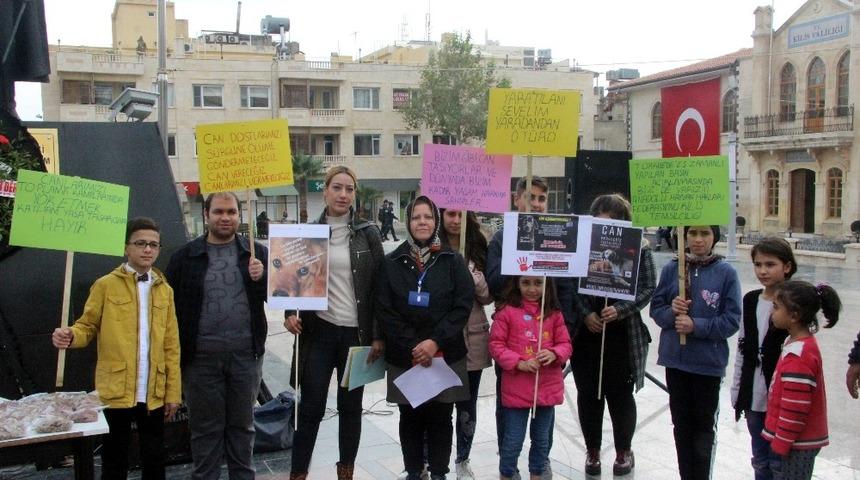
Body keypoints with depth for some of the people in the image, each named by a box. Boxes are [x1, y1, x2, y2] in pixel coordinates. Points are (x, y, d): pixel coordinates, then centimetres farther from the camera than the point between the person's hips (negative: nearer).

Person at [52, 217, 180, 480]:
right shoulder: (106, 285, -1)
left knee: (154, 458, 12)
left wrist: (173, 391, 5)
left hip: (154, 394, 3)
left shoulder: (164, 290, 9)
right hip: (115, 391, -3)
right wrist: (71, 336, -23)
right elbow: (88, 326, 2)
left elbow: (171, 345, 8)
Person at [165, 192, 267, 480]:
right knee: (205, 427, 10)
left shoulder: (256, 252, 5)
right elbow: (171, 305, 1)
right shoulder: (186, 256, 1)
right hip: (202, 356, -1)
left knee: (242, 424, 14)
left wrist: (261, 277, -17)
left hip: (246, 353, 1)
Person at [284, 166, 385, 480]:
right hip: (318, 331, 0)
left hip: (356, 333, 0)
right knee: (311, 407, 2)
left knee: (350, 406, 10)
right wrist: (290, 313, -9)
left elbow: (379, 286, 0)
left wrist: (378, 335, -5)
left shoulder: (368, 233, 1)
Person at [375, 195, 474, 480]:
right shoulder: (391, 263, 4)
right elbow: (384, 310, -2)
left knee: (440, 418, 5)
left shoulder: (453, 261, 3)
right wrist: (411, 348, -11)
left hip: (445, 357, 0)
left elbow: (463, 305, -4)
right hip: (404, 358, 1)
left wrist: (435, 341, -14)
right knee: (410, 418, 9)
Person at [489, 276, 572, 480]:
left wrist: (554, 354, -15)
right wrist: (519, 363, -18)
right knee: (513, 440, 6)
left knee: (541, 438, 18)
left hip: (547, 387, 4)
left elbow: (565, 344, 7)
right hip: (516, 388, -4)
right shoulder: (507, 311, -7)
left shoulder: (554, 313, 3)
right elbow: (496, 345, -7)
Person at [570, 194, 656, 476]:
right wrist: (586, 313, -12)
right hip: (586, 334, 2)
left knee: (620, 395, 8)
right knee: (588, 394, 10)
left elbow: (647, 288, -4)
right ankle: (592, 450, 28)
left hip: (622, 336, -1)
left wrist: (619, 310, -17)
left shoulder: (638, 248, -4)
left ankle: (624, 451, 29)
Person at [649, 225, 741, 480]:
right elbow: (656, 309, 4)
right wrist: (671, 312, -17)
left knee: (704, 426, 9)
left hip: (708, 362, -3)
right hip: (675, 359, 3)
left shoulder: (726, 273, -8)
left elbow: (732, 320, -9)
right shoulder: (672, 269, -1)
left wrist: (696, 326, -20)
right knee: (682, 424, 15)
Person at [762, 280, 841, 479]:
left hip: (798, 443, -10)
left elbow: (794, 409, -25)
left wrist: (781, 443, -16)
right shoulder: (802, 344, 7)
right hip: (800, 440, 10)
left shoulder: (798, 356, -26)